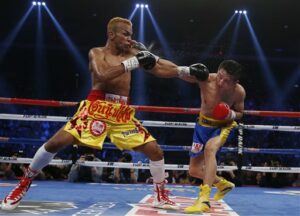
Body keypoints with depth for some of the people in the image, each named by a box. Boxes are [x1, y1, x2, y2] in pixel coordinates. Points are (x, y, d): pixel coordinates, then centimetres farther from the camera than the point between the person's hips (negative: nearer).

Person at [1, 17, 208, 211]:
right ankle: (24, 184, 3)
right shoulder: (96, 53, 3)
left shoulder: (131, 54, 11)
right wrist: (133, 63, -23)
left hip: (123, 113, 4)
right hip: (96, 108, -3)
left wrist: (187, 70, -9)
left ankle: (161, 197, 16)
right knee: (56, 143, -16)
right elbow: (102, 76, -19)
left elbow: (160, 69, 4)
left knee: (155, 150, -3)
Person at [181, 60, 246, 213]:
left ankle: (204, 200, -39)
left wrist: (232, 115, -25)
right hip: (204, 124, 3)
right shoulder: (206, 79, -27)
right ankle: (223, 184, 41)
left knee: (210, 148, -37)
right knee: (194, 170, 11)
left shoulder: (239, 92, -21)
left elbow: (240, 113, -2)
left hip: (224, 125, -3)